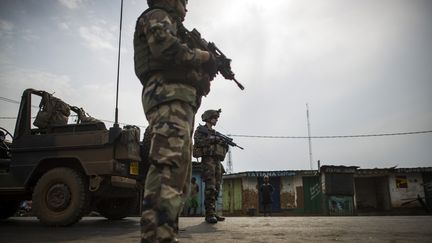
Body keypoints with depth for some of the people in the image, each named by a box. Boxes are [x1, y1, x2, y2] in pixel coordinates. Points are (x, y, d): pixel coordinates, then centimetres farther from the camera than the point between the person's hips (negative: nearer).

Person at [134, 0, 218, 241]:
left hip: (179, 102, 10)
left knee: (179, 170, 5)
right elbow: (166, 47, -13)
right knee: (168, 167, -24)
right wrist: (203, 56, -1)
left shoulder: (170, 27, 38)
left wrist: (205, 70, 13)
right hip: (170, 97, -10)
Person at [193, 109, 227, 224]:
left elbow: (223, 150, 23)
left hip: (217, 161, 8)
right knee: (210, 187, -16)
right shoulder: (200, 129, 6)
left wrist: (225, 145, 2)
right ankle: (209, 214, -16)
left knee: (216, 188, 4)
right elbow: (197, 142, -13)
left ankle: (213, 212, 7)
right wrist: (212, 139, -15)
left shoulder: (215, 133, 25)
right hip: (208, 160, -7)